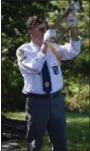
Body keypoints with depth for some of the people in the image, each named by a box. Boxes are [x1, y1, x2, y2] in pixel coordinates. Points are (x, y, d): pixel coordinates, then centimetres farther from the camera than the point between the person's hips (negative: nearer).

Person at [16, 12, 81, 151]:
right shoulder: (24, 50, -5)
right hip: (37, 101, -4)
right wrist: (45, 43, -25)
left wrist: (72, 29, -20)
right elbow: (35, 67, -22)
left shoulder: (53, 47, 8)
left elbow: (73, 51, -6)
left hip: (56, 100, 4)